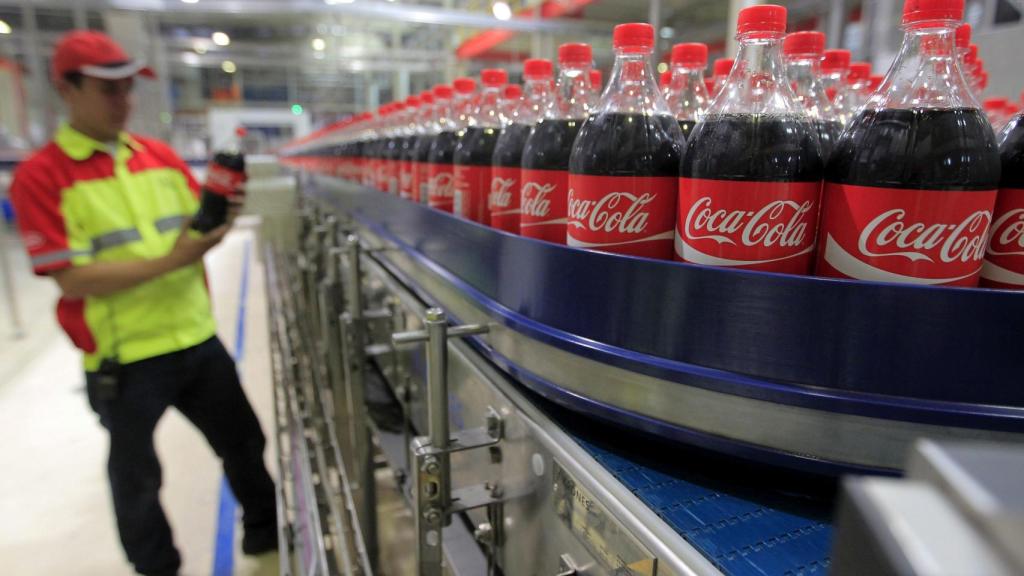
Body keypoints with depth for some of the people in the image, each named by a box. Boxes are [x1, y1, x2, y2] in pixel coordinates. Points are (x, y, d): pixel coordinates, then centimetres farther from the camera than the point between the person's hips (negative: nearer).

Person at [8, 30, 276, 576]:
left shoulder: (161, 155, 4)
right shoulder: (40, 176, -11)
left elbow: (198, 229, 9)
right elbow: (71, 278, -18)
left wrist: (221, 218, -13)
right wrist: (170, 260, -25)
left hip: (198, 341, 5)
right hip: (124, 361, -5)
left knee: (245, 441, 18)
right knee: (136, 476, 15)